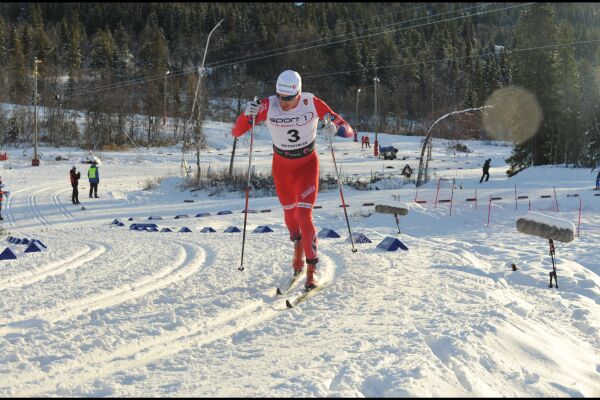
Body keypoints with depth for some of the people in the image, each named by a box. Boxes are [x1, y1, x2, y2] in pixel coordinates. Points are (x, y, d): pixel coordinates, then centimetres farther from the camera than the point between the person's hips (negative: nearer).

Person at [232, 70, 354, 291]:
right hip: (281, 165, 2)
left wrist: (335, 128, -42)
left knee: (304, 215, -14)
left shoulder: (312, 103, -24)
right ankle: (298, 245, 51)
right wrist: (247, 115, -39)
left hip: (307, 164, -2)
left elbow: (348, 130, -19)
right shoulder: (268, 106, -22)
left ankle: (311, 269, -3)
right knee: (289, 211, 19)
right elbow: (236, 132, -20)